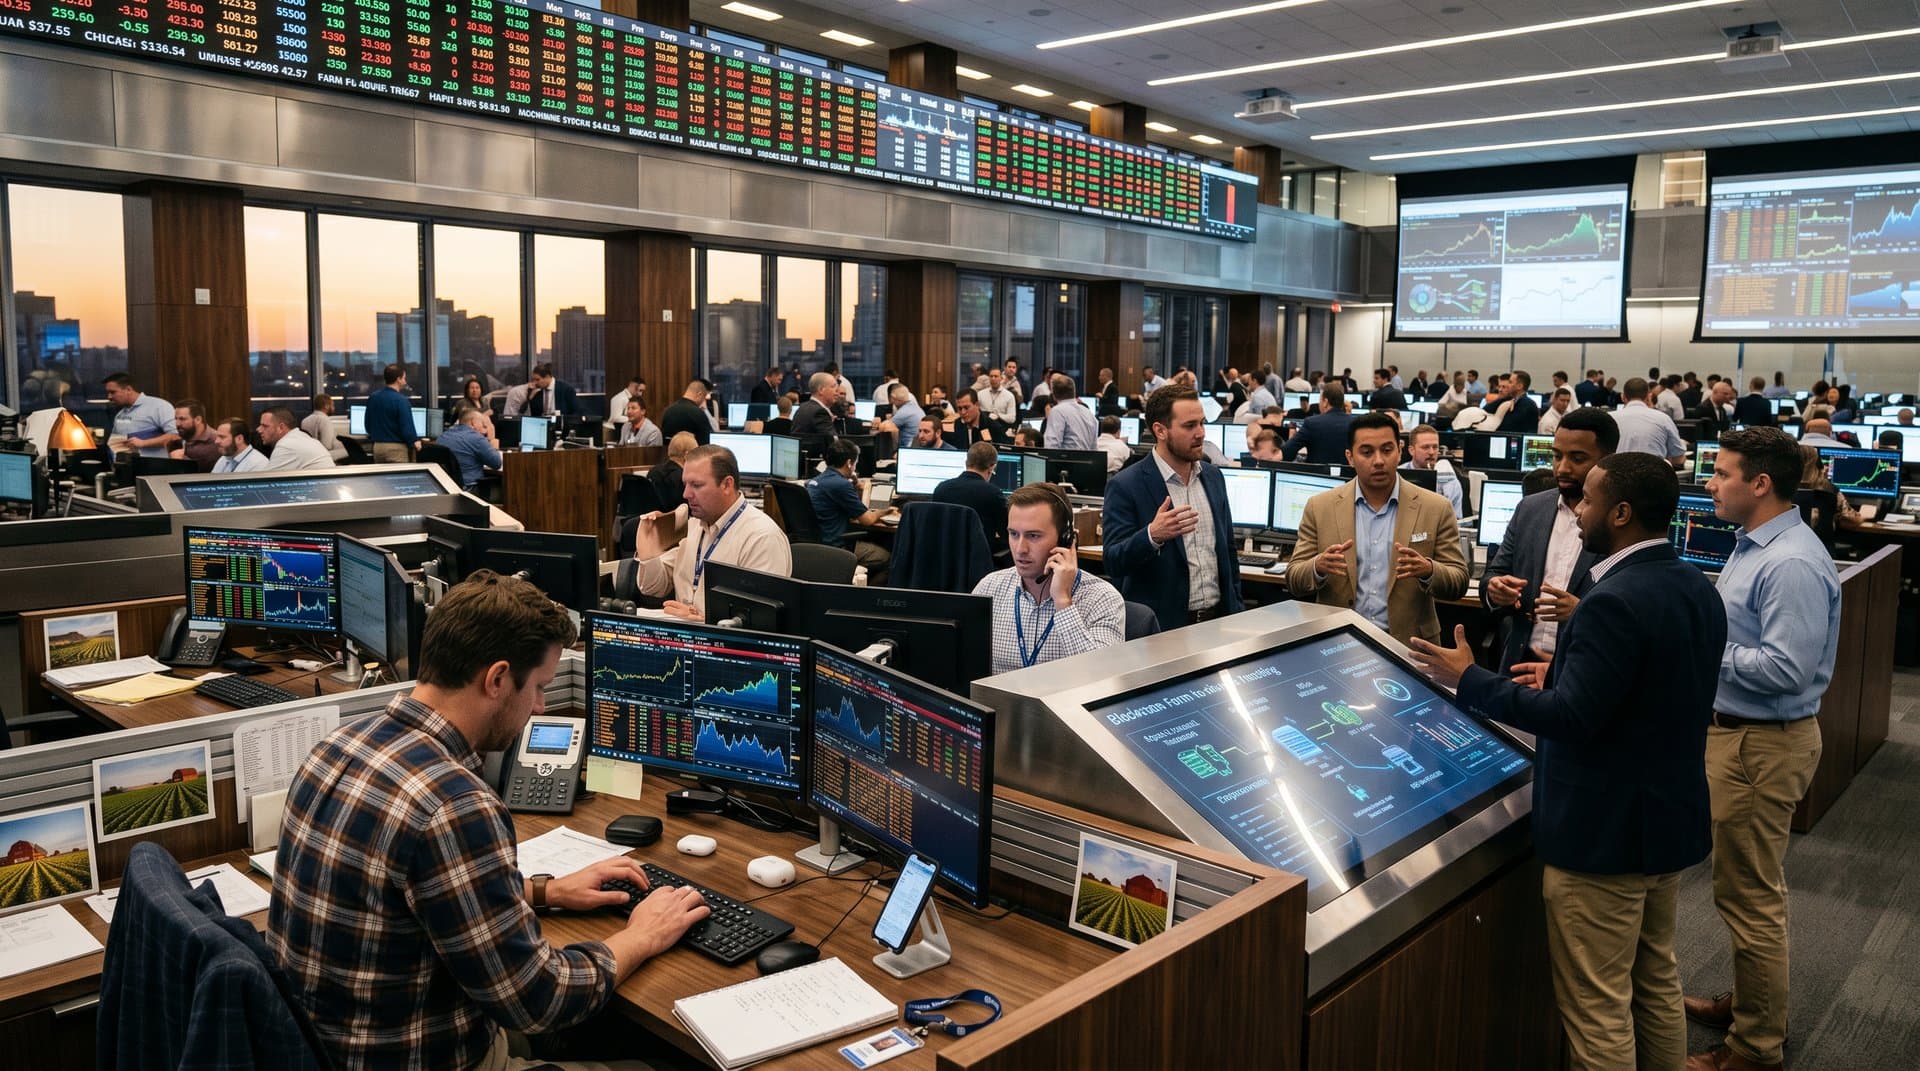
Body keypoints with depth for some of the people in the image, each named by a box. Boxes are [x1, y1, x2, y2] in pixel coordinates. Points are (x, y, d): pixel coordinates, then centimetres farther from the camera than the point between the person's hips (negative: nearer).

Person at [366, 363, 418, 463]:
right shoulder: (401, 400, -15)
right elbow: (406, 427, -17)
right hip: (396, 447, -7)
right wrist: (415, 440, 0)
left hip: (376, 446, 7)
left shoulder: (372, 397, 6)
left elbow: (368, 425, 14)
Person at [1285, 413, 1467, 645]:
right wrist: (1318, 567, -17)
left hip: (1408, 645, 0)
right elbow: (1294, 581, 5)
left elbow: (1458, 584, 4)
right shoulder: (1319, 508, 5)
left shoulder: (1436, 509, 4)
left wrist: (1428, 571, -18)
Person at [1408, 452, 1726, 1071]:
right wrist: (1569, 676, 15)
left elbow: (1570, 719, -26)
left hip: (1605, 834, -10)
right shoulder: (1698, 590, 4)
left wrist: (1468, 679, -17)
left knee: (1597, 1007, 4)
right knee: (1656, 983, 24)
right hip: (1672, 818, 10)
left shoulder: (1614, 603, -25)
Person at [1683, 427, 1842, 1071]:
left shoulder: (1792, 565, -24)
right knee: (1751, 886, 23)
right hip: (1738, 730, 11)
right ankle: (1752, 1002, 40)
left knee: (1749, 896, 2)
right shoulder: (1755, 546, 8)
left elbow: (1785, 668, -28)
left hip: (1763, 745, -11)